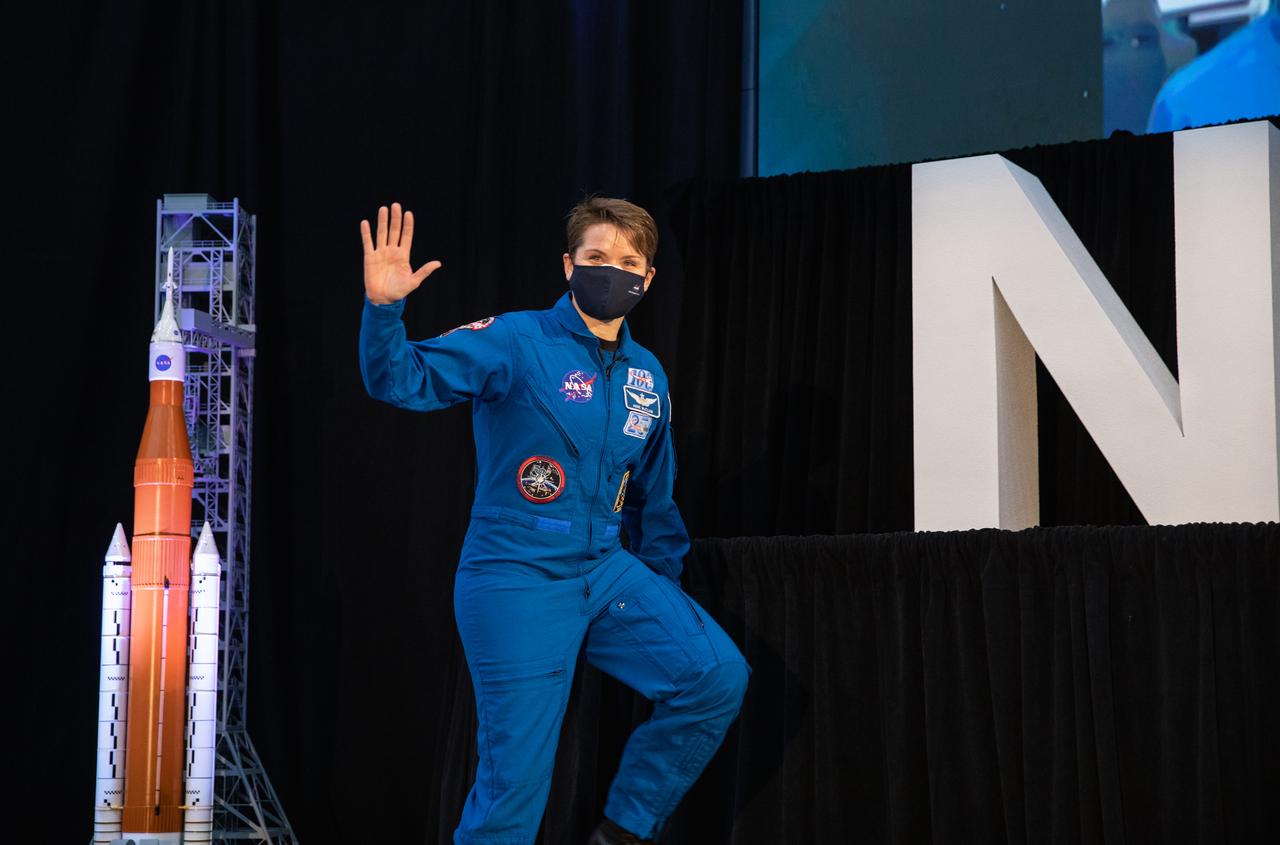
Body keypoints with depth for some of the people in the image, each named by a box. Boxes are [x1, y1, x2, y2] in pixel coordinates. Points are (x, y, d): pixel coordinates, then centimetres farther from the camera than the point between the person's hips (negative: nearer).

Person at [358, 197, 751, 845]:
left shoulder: (648, 376, 11)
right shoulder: (516, 342, -7)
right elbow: (404, 380, -18)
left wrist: (666, 590, 25)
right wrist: (383, 308, -35)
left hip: (609, 572, 6)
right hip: (517, 583, -6)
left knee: (718, 676, -12)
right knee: (514, 780, -5)